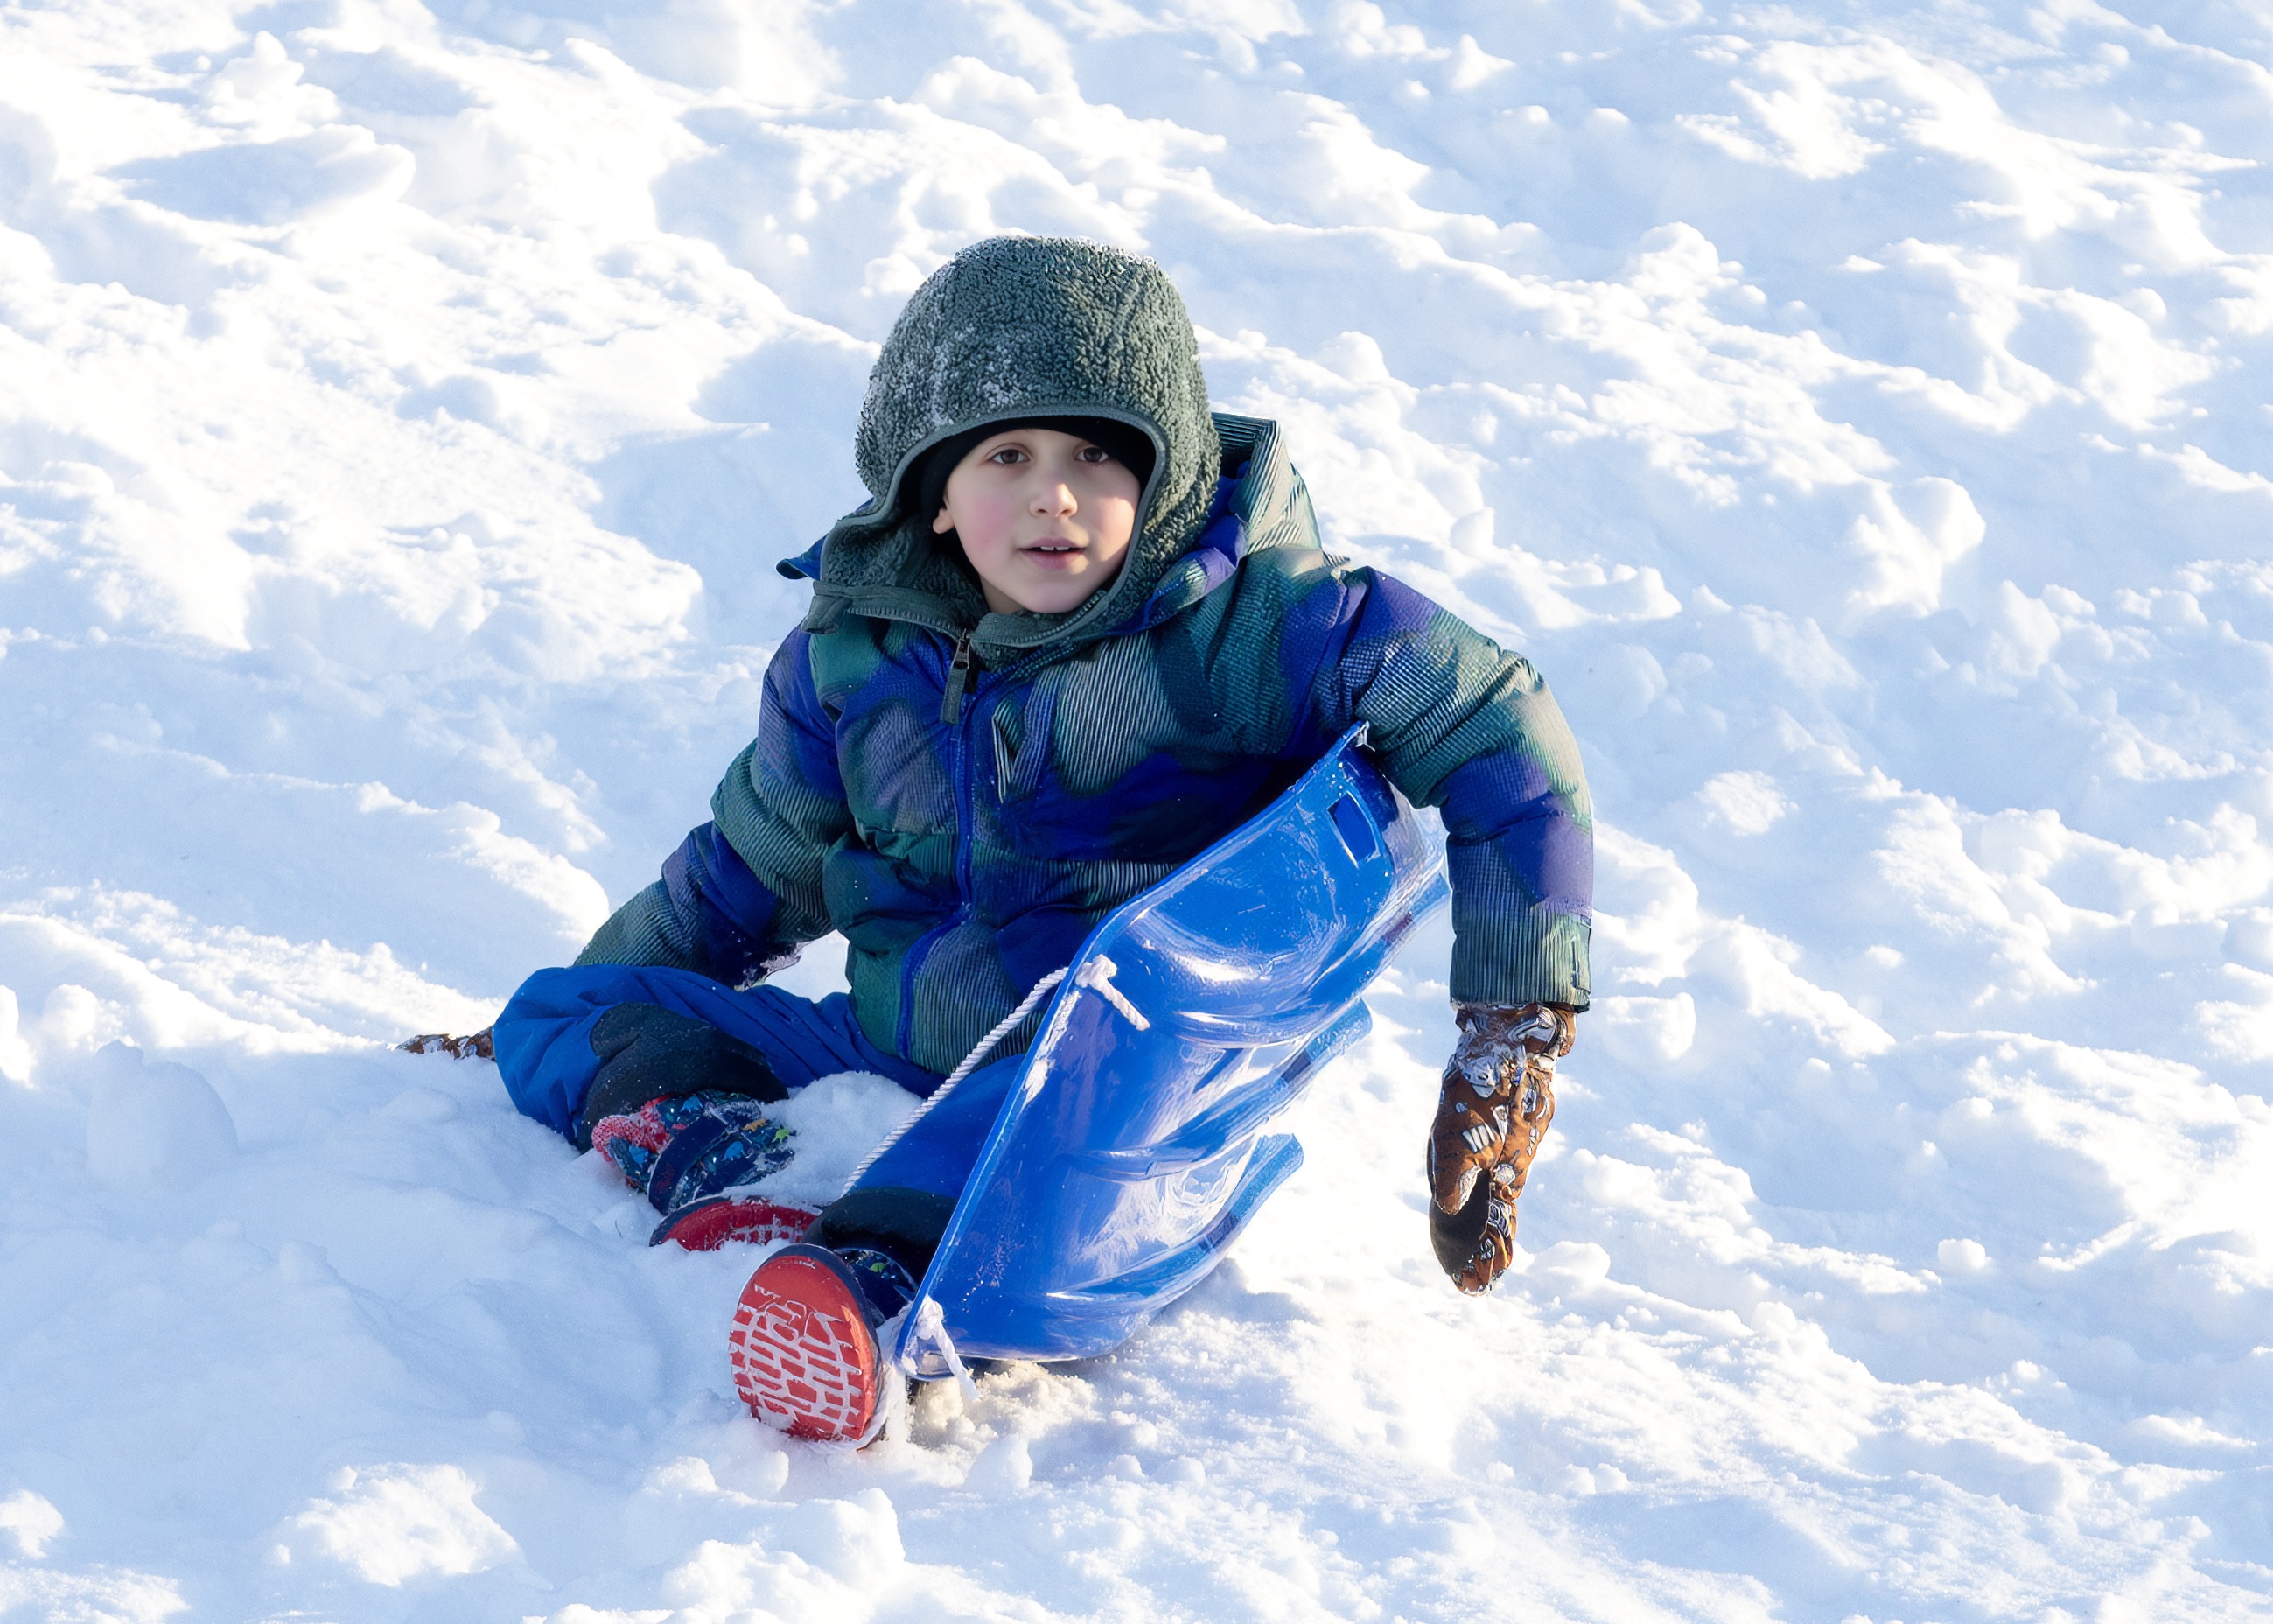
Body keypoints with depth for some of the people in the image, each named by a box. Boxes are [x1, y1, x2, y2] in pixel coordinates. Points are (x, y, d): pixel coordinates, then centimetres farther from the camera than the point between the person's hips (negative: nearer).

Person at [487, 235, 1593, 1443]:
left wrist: (1514, 1027, -24)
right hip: (886, 1060, 6)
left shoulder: (1231, 622, -10)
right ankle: (717, 1166, -36)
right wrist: (580, 1026, 24)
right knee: (560, 1013, -5)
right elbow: (749, 879, 22)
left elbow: (1495, 728, -16)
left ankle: (894, 1273, -64)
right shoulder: (857, 648, 6)